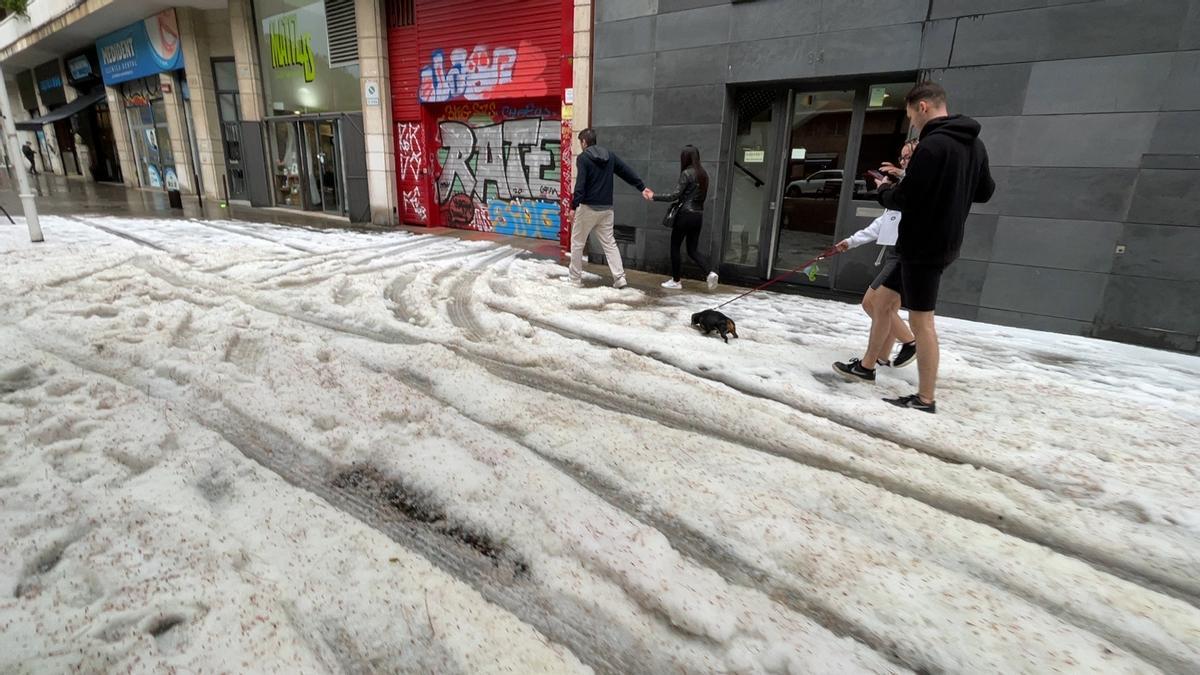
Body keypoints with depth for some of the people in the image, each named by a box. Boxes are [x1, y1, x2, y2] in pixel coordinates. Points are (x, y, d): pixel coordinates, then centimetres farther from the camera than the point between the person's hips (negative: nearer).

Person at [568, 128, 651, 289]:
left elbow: (580, 183, -19)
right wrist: (642, 187, 20)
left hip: (588, 207, -5)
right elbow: (627, 171, 13)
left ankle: (575, 278, 14)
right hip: (606, 208, 6)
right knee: (609, 243, 10)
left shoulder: (583, 157, -8)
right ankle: (620, 278, 1)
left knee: (577, 243, 8)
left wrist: (574, 204, -21)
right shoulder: (610, 155, 9)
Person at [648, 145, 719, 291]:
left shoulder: (686, 173, -12)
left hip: (686, 215, -7)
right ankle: (710, 272, -8)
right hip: (699, 215, 7)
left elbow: (674, 196, -16)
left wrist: (654, 196, -9)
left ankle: (675, 281, 14)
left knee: (675, 247, 8)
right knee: (692, 250, 12)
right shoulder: (704, 173, 10)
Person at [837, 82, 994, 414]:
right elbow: (985, 191, 19)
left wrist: (885, 189, 0)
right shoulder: (975, 144, 11)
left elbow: (904, 199, -21)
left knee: (921, 320, -3)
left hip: (925, 244, -10)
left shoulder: (933, 144, -19)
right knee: (884, 299, 18)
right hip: (942, 241, 10)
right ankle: (867, 365, 29)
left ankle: (925, 398, 5)